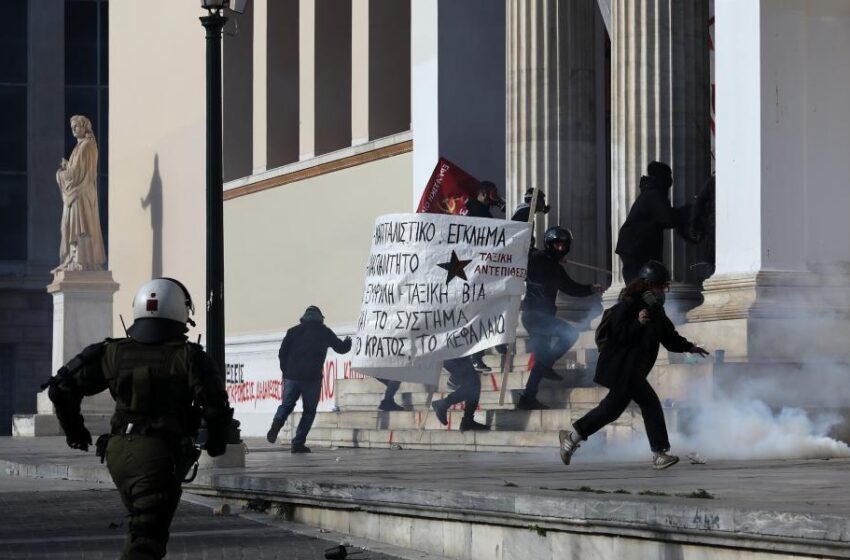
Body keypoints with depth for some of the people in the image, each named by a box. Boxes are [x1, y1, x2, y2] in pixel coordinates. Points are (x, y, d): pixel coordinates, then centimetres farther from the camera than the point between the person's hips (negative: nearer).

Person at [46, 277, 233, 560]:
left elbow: (62, 387, 4)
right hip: (160, 455, -5)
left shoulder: (114, 352, 4)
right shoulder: (188, 357, -6)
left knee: (144, 522, 27)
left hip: (119, 452, 5)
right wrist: (216, 443, 6)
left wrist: (74, 430, 20)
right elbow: (215, 404, -15)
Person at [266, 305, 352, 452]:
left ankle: (277, 423, -16)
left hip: (292, 375, 2)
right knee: (309, 411, 8)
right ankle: (298, 443, -1)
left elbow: (282, 352, 4)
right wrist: (348, 343, 40)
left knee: (286, 405, 15)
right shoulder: (325, 332, 7)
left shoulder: (294, 331, 9)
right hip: (312, 378, -2)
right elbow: (341, 348, 18)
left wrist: (285, 371, 15)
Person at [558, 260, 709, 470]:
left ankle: (573, 436, 26)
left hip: (633, 369, 10)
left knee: (612, 408, 15)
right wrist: (638, 324, -31)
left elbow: (669, 337, 14)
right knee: (650, 403, -13)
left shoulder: (655, 310, 13)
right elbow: (618, 334, -19)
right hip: (621, 367, -10)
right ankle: (659, 454, -10)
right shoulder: (628, 305, -14)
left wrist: (689, 347, 4)